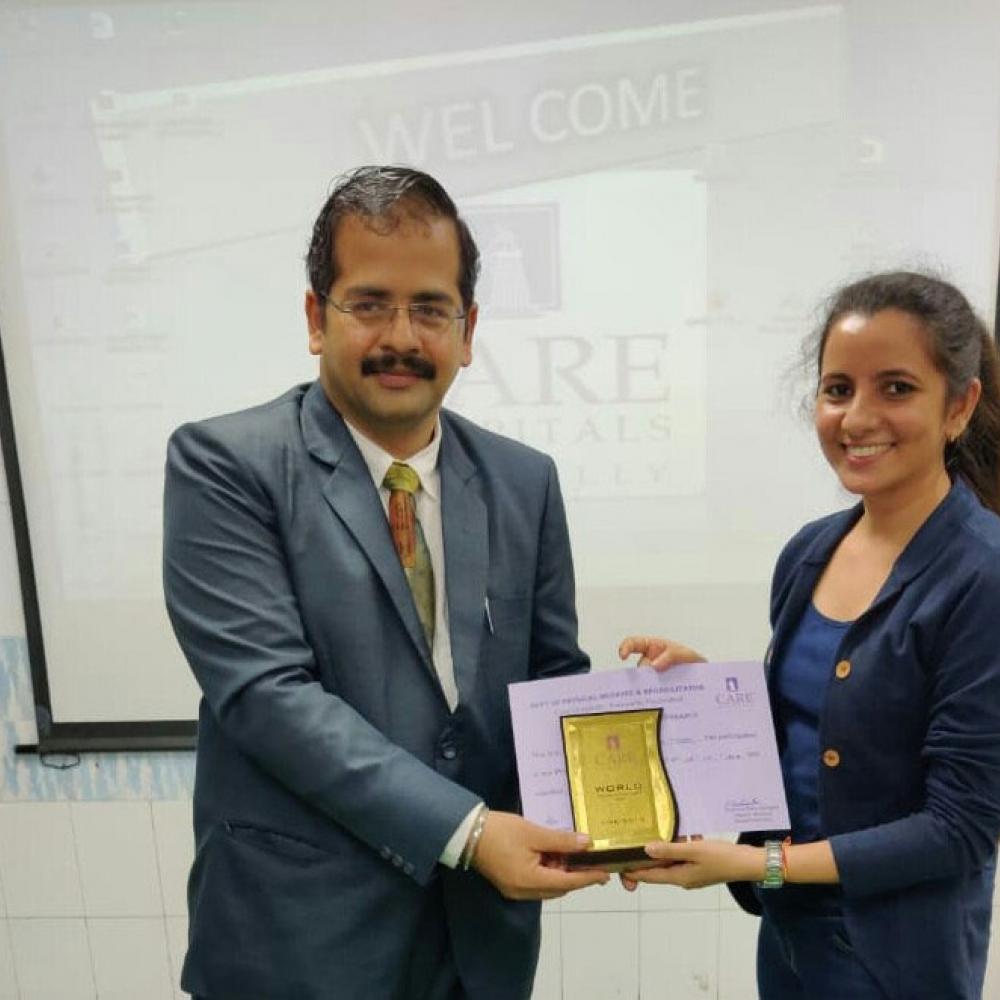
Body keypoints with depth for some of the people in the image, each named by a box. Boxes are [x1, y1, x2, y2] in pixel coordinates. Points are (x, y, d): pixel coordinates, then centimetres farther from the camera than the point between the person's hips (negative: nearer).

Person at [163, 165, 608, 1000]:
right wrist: (465, 829, -23)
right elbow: (266, 689, -19)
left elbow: (555, 677, 6)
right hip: (302, 929, -4)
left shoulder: (523, 481, 1)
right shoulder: (224, 464, -11)